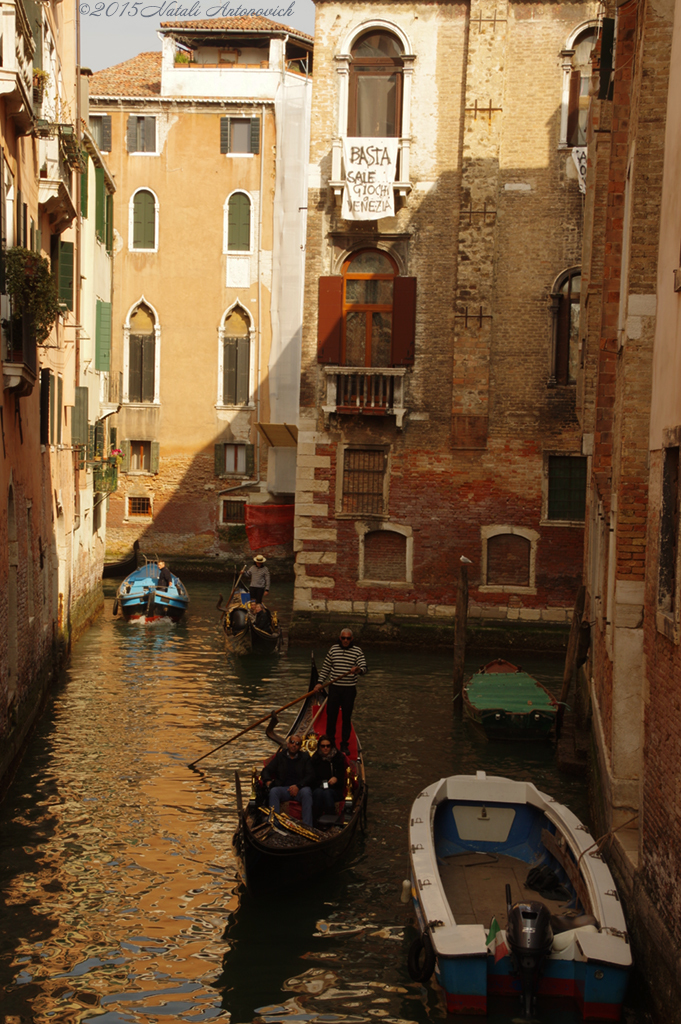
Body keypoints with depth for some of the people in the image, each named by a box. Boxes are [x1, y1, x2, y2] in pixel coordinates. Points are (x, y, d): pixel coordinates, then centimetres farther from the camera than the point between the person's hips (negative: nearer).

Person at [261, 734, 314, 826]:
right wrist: (267, 781, -9)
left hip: (300, 788, -1)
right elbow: (267, 770, 14)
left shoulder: (305, 757, 14)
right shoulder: (280, 756, 19)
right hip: (283, 788, 2)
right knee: (273, 791, -31)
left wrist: (298, 786, -15)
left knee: (306, 791, -36)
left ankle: (307, 825, -40)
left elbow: (310, 776, 2)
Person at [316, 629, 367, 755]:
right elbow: (326, 667, 12)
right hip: (334, 687, 2)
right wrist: (320, 682, 5)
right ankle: (330, 741, 18)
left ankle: (344, 745, 11)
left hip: (349, 689, -2)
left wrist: (358, 670, -33)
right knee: (331, 715, 4)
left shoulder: (357, 651, -2)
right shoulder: (334, 649, 5)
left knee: (347, 717, 3)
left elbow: (363, 668, -10)